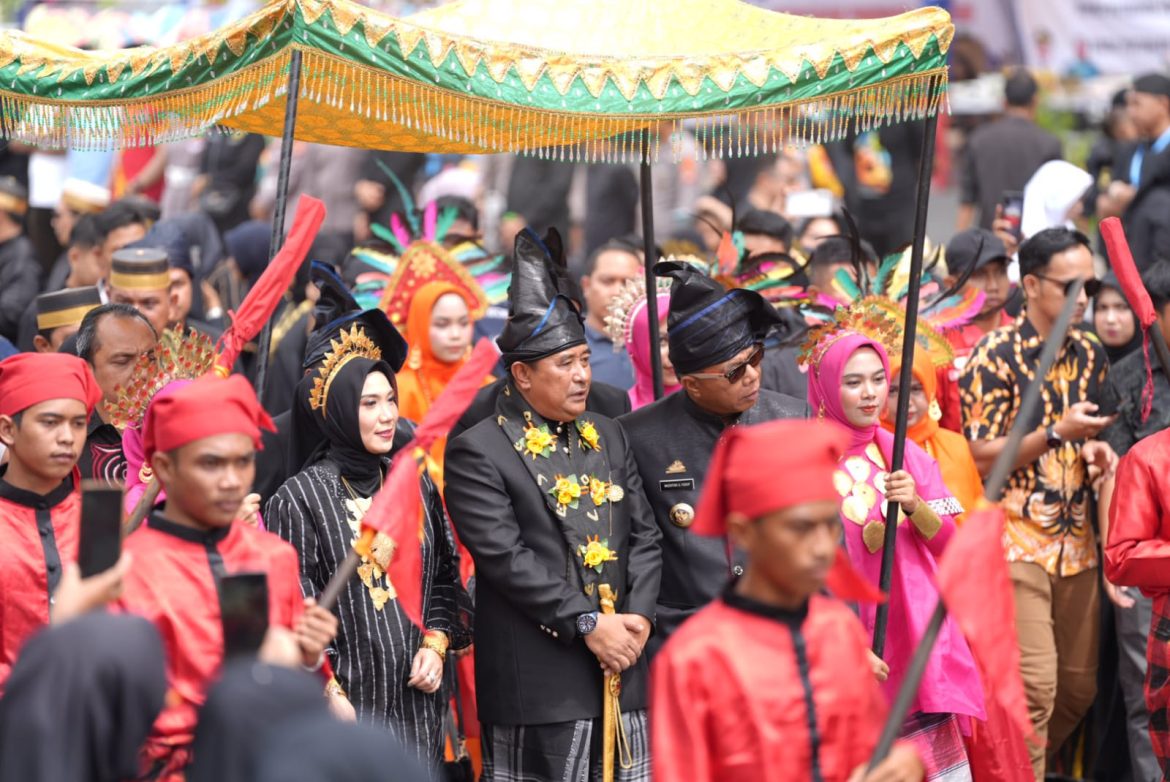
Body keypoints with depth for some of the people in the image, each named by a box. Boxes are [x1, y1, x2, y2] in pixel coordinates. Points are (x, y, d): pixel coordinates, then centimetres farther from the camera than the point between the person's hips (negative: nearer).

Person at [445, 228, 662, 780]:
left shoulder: (608, 437, 15)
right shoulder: (478, 452, -6)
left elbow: (644, 535, 14)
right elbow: (505, 557, -14)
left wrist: (639, 616, -4)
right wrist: (588, 623, -16)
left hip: (622, 670, 6)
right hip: (537, 682, -6)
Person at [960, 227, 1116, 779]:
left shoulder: (1089, 354, 11)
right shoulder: (995, 356, -8)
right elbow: (981, 457, -10)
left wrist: (1093, 448, 1)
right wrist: (1056, 433, -20)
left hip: (1075, 542, 7)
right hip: (1016, 542, -6)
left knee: (1079, 687, 10)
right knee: (1035, 685, -13)